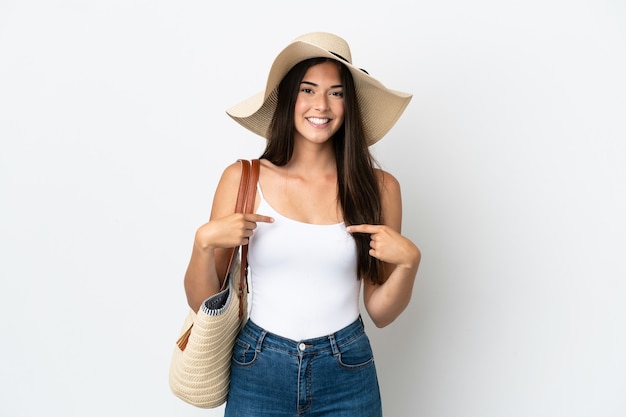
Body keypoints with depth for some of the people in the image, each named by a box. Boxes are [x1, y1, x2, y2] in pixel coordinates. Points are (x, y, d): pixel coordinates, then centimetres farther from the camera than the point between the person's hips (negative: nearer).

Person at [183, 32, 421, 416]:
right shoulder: (242, 179, -8)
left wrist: (409, 261, -17)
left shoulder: (378, 186, -7)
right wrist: (204, 241, -20)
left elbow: (380, 312, -1)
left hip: (347, 376, 1)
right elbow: (201, 301, -3)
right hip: (258, 373, 0)